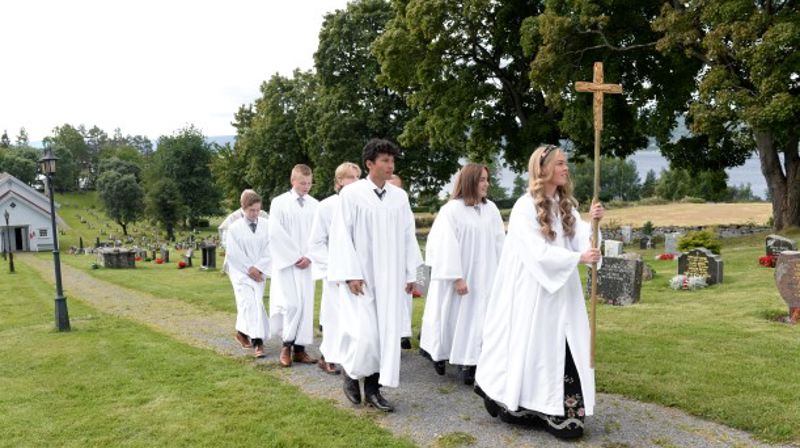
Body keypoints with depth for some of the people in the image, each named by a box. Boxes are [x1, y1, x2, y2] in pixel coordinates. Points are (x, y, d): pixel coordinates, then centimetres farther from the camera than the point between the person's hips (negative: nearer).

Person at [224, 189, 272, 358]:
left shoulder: (266, 225, -2)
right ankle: (258, 341, -14)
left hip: (259, 272, 3)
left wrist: (258, 268, -11)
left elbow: (269, 250, -3)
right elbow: (233, 253, -6)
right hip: (240, 271, -3)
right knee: (250, 302, -14)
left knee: (255, 302, 5)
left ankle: (243, 332, 28)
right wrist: (249, 269, -10)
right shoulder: (234, 228, -6)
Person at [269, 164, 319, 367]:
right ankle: (287, 345, 5)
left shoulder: (314, 205, 7)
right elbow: (276, 234, -8)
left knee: (305, 305, 3)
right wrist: (295, 257, -10)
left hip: (307, 264, 4)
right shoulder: (279, 203, -2)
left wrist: (309, 257, -7)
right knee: (291, 304, -11)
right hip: (286, 263, -3)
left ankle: (299, 349, 10)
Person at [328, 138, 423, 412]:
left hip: (390, 279, 5)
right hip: (361, 277, -4)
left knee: (386, 333, 4)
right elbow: (341, 235, -8)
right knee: (365, 334, -9)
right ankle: (350, 372, 21)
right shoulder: (351, 193, -6)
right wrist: (351, 274, -14)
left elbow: (408, 236, 10)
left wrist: (410, 273, 6)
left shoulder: (399, 196, 7)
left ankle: (373, 389, 17)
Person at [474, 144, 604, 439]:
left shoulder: (566, 205, 11)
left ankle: (559, 413, 11)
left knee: (564, 351, 3)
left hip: (561, 291, 7)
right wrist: (578, 258, -23)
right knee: (531, 348, 2)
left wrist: (593, 223, -21)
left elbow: (580, 238, -2)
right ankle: (514, 406, 20)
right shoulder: (525, 207, -11)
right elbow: (537, 251, -18)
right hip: (533, 291, -6)